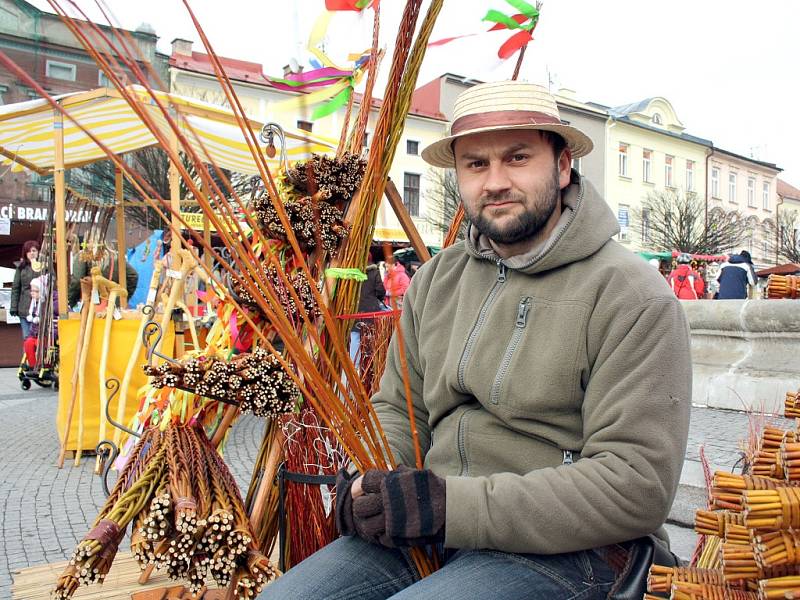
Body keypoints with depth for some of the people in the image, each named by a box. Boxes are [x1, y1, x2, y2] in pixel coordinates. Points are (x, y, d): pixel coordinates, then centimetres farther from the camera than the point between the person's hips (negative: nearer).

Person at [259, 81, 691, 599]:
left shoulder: (632, 298, -11)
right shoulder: (436, 280, 9)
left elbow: (638, 486, -17)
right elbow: (398, 408, 16)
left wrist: (453, 506, -23)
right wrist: (365, 482, -7)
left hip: (562, 550, -5)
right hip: (429, 534, 6)